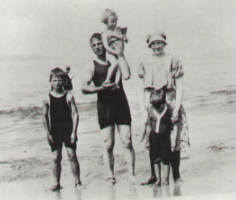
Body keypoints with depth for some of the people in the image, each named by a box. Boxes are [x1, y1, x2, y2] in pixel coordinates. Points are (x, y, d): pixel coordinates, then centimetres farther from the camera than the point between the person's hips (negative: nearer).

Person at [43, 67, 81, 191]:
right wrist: (48, 133, -2)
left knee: (72, 155, -4)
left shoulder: (68, 96, -2)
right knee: (56, 158, 1)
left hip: (68, 131, -1)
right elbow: (45, 117, 5)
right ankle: (57, 183, 9)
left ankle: (77, 181, 5)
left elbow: (75, 114, -4)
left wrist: (74, 132, -10)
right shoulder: (47, 99, 2)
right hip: (54, 132, 1)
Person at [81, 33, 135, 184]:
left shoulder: (114, 62, 12)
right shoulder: (93, 66, 1)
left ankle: (132, 174, -1)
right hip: (104, 106, -2)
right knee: (108, 144, -4)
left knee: (127, 142, -4)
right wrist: (101, 88, -22)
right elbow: (84, 88, -8)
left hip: (121, 104, 2)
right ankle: (111, 176, 1)